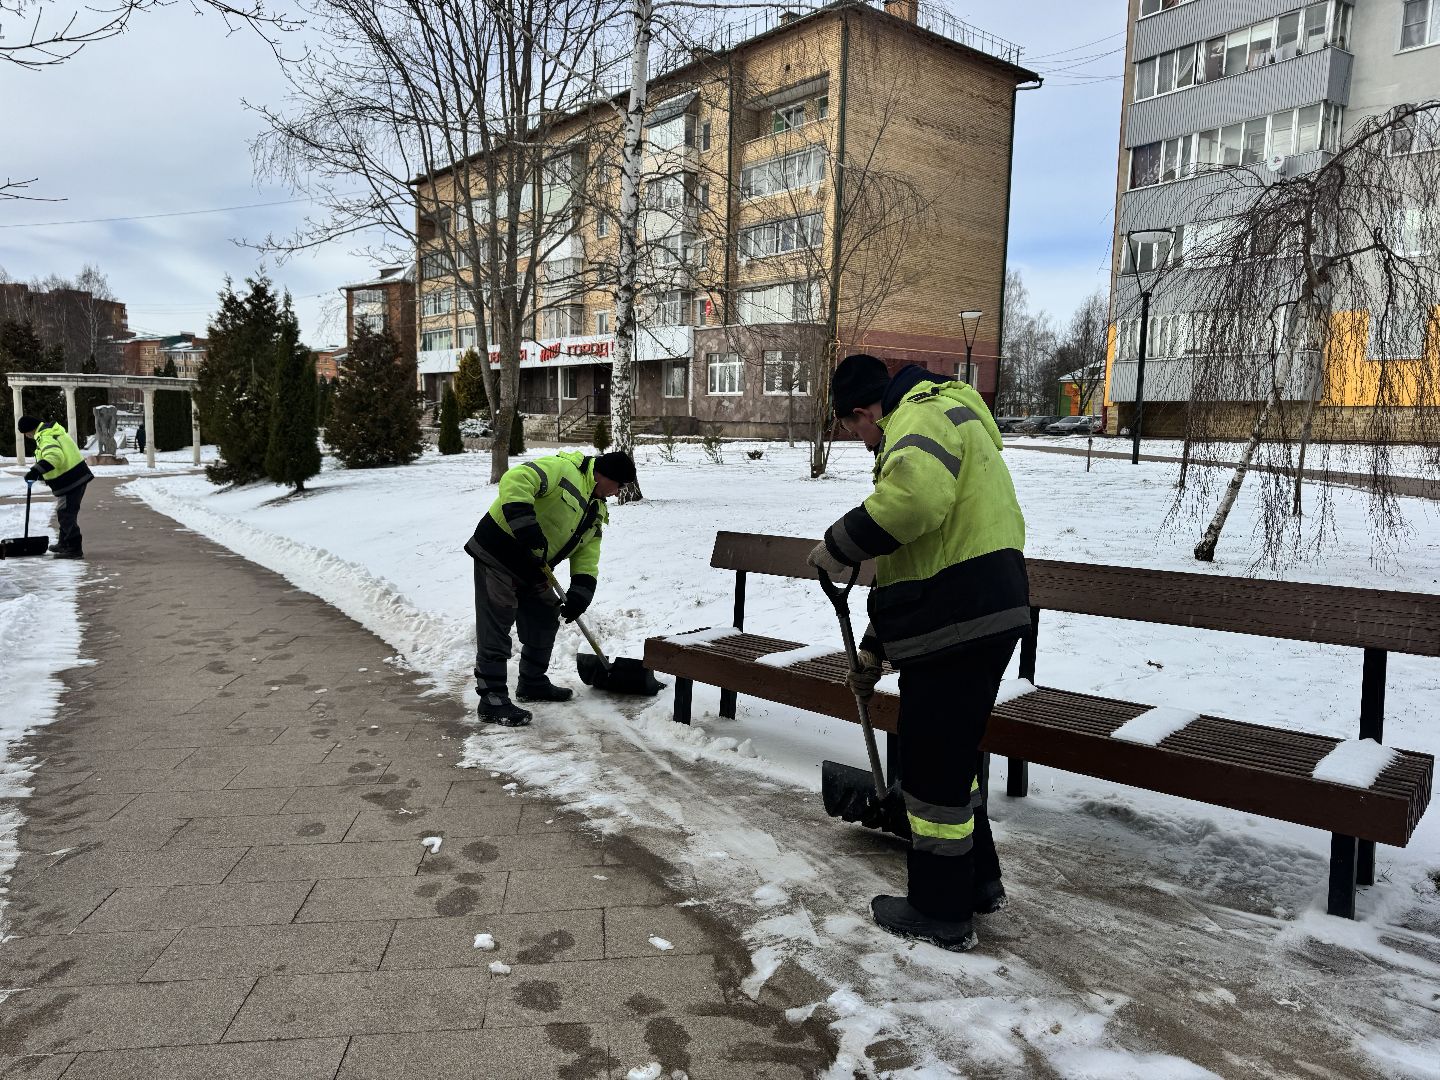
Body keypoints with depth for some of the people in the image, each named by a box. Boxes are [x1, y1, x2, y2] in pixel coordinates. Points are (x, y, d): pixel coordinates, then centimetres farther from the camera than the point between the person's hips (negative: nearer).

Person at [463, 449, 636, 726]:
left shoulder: (596, 511, 13)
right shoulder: (564, 469, -16)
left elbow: (587, 557, 7)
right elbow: (514, 481, -30)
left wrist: (580, 594, -8)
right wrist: (526, 527, -37)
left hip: (533, 568, 10)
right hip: (497, 555, -10)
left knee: (545, 621, 18)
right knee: (495, 630, -7)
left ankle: (533, 683, 35)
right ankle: (492, 700, -2)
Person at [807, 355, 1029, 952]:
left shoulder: (925, 412, -8)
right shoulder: (932, 422, 25)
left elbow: (914, 497, -34)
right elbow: (907, 563, 28)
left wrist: (840, 545, -18)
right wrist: (873, 649, 30)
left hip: (958, 625, -11)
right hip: (978, 615, 11)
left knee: (933, 765, 3)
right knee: (951, 754, 23)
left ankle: (942, 914, 19)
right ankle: (978, 882, 38)